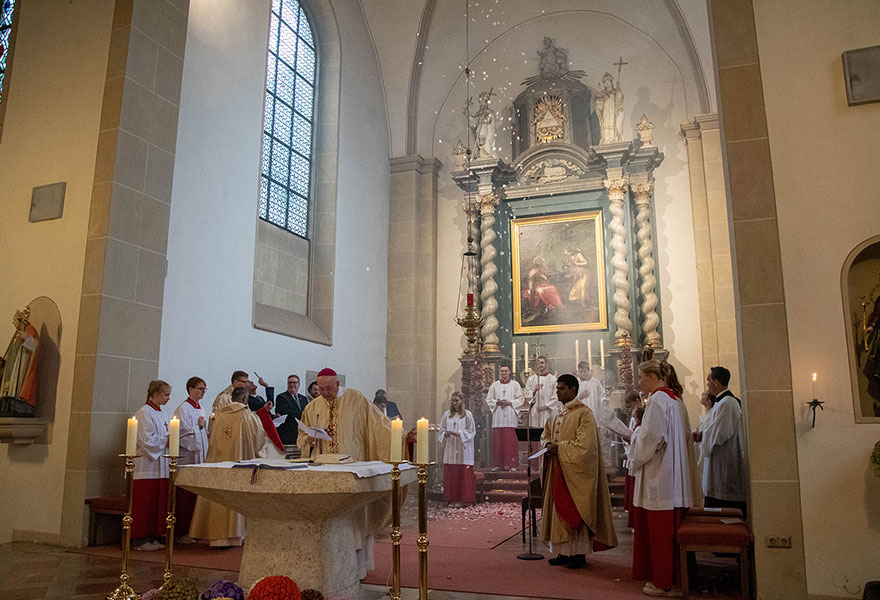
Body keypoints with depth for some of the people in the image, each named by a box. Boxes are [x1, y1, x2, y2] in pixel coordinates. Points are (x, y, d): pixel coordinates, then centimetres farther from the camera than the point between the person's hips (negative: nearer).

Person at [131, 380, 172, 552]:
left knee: (158, 502, 9)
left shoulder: (160, 413, 16)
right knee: (145, 503, -3)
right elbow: (147, 440, -17)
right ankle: (141, 540, 4)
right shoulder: (144, 412, -11)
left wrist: (170, 440, 4)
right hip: (147, 465, -9)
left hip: (160, 465, 9)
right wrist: (165, 441, -10)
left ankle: (153, 537, 16)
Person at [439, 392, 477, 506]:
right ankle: (452, 499, 8)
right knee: (450, 474, 2)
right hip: (450, 448, 3)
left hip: (463, 449, -3)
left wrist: (458, 434, -15)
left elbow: (471, 431, -2)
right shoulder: (446, 415, 10)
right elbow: (442, 430, 12)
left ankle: (462, 499, 4)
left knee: (463, 474, -3)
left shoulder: (467, 415, 0)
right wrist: (446, 434, -10)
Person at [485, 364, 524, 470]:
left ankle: (512, 464, -2)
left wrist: (510, 402, -10)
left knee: (511, 440, -6)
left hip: (511, 417, -2)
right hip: (498, 417, 2)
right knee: (498, 440, -1)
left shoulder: (515, 385, 8)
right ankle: (499, 464, 4)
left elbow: (520, 399, 4)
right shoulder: (494, 385, 13)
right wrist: (497, 402, -6)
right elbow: (489, 399, 12)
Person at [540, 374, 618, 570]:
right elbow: (545, 434, 22)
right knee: (559, 511, 9)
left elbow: (584, 444, -18)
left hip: (575, 471, -7)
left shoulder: (584, 413, -11)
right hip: (557, 470, 7)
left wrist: (559, 447, -14)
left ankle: (580, 553, 9)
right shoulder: (556, 413, 12)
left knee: (576, 512, -1)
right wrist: (548, 444, 0)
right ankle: (564, 552, 18)